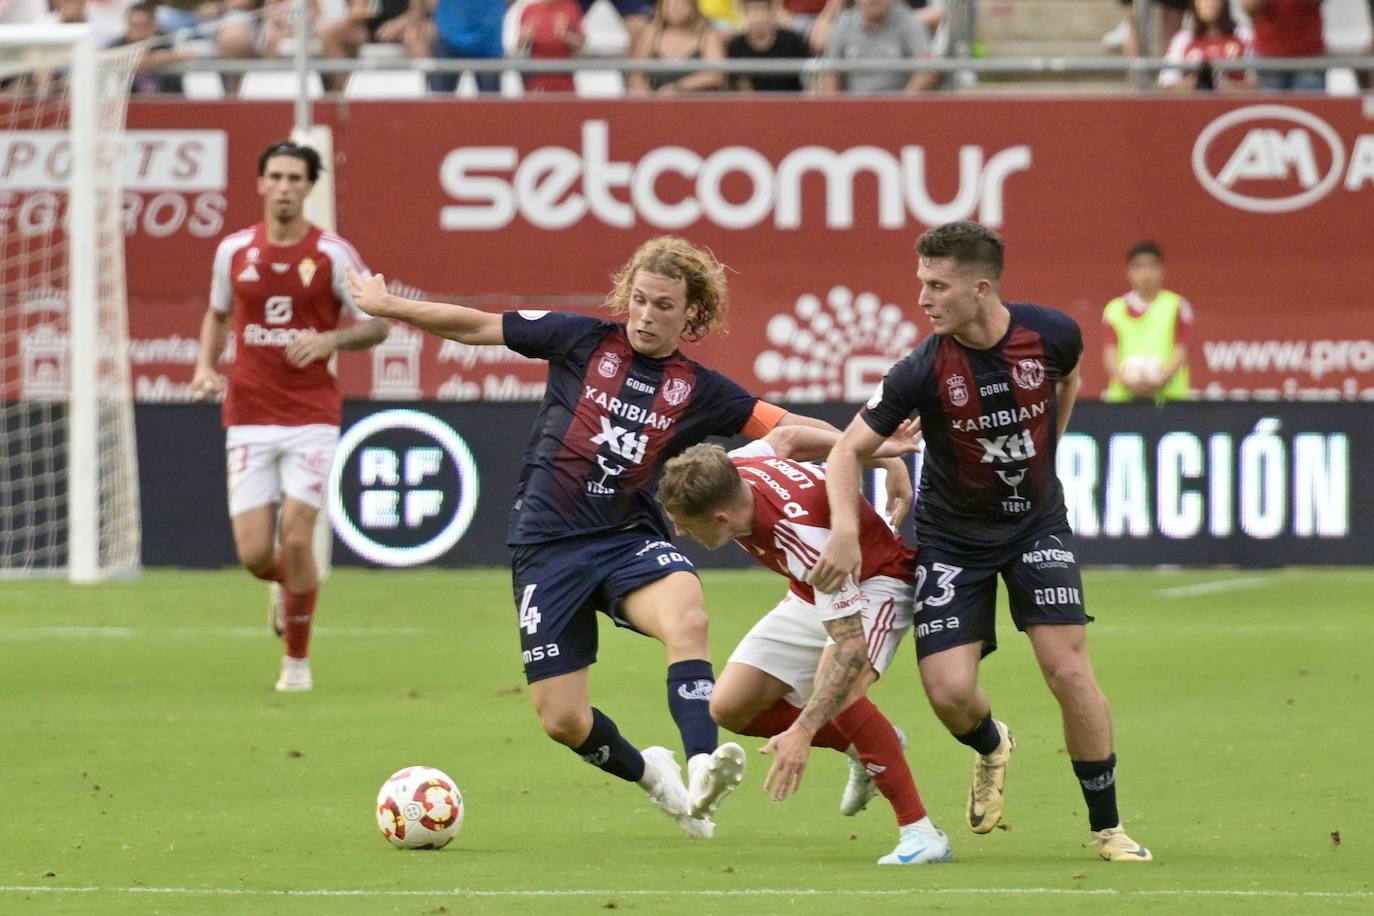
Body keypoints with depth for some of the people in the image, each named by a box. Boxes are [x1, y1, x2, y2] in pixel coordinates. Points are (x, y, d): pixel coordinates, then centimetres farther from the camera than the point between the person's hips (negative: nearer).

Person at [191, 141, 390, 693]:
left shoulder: (334, 255, -4)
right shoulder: (233, 251, 4)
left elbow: (377, 325, 2)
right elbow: (217, 314, 21)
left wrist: (331, 339, -17)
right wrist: (206, 366, 4)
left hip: (311, 418, -2)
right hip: (249, 419, 2)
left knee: (296, 539, -13)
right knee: (255, 554, -5)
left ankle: (297, 660, 6)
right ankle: (291, 584, 33)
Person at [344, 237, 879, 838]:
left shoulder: (699, 391, 4)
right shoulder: (584, 342, 1)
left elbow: (788, 428, -1)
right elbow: (478, 327, 7)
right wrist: (388, 307, 7)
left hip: (629, 540, 0)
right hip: (548, 546, 0)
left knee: (687, 617, -35)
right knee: (562, 720, -3)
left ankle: (701, 769, -42)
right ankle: (647, 771, 28)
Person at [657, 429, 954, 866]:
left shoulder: (803, 535, -41)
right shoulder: (728, 473, -21)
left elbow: (852, 647, -41)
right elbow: (785, 438, 3)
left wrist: (803, 732, -47)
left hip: (878, 581, -8)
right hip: (812, 595, 8)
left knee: (837, 693, -35)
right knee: (730, 706, -2)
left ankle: (919, 830, -26)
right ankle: (863, 748, 18)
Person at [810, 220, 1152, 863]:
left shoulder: (1051, 334, -16)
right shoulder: (925, 369, -22)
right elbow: (850, 448, -15)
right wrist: (845, 531, -31)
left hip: (1036, 524, 1)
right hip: (952, 538, -1)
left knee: (1069, 671, -12)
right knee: (949, 691, -11)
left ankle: (1106, 829, 4)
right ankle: (991, 748, 28)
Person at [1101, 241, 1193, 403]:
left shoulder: (1176, 306, 8)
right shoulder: (1114, 309, 12)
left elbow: (1180, 352, 1)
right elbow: (1109, 353, 4)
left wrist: (1163, 377, -18)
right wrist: (1124, 379, -17)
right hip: (1123, 394, 1)